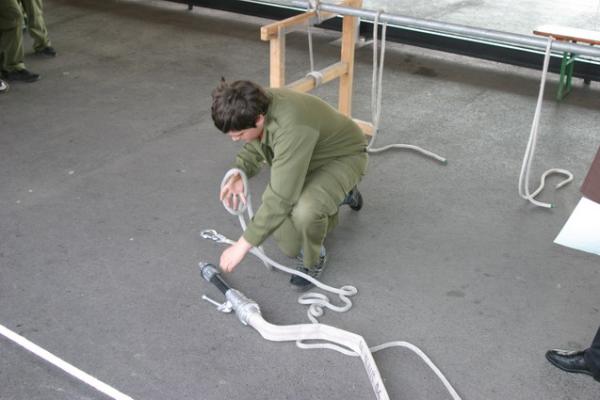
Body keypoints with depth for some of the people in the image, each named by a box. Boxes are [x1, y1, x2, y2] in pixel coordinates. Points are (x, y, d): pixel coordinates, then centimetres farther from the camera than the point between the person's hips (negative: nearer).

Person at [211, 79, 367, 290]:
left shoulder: (291, 128, -42)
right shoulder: (255, 106, -18)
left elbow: (280, 198, -41)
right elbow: (253, 147, 4)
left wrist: (243, 245, -36)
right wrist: (239, 174, -17)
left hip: (342, 157, -8)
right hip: (305, 161, 8)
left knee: (305, 210, -39)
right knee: (289, 246, 6)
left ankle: (312, 261, -6)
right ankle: (336, 194, 30)